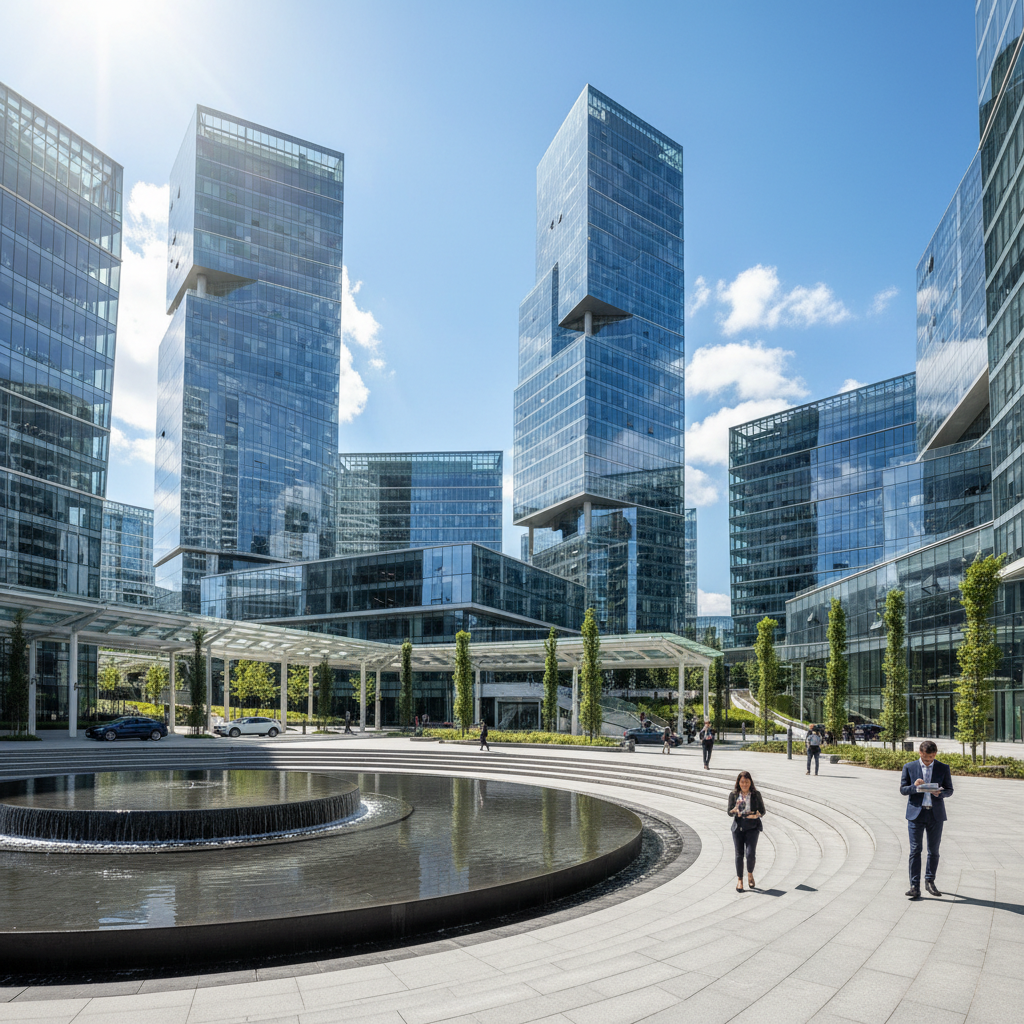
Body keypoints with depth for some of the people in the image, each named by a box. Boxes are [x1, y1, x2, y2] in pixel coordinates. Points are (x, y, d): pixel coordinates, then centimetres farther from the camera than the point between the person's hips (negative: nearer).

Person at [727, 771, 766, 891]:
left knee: (750, 853, -12)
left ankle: (750, 874, 17)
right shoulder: (733, 795, 2)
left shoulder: (756, 795, 1)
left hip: (752, 827, -1)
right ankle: (739, 879, 19)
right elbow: (729, 812, 1)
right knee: (739, 854, 2)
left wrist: (757, 815, -16)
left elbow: (763, 811, 6)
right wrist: (735, 810, -21)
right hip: (738, 827, 1)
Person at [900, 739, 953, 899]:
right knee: (915, 850, -6)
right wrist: (914, 786, -18)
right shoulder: (909, 768, 3)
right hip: (916, 814, -1)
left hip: (936, 814, 1)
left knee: (934, 850, 9)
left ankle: (930, 881, 27)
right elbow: (903, 789, 3)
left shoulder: (943, 768, 5)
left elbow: (949, 790, 6)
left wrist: (940, 793, -16)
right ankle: (915, 887, -6)